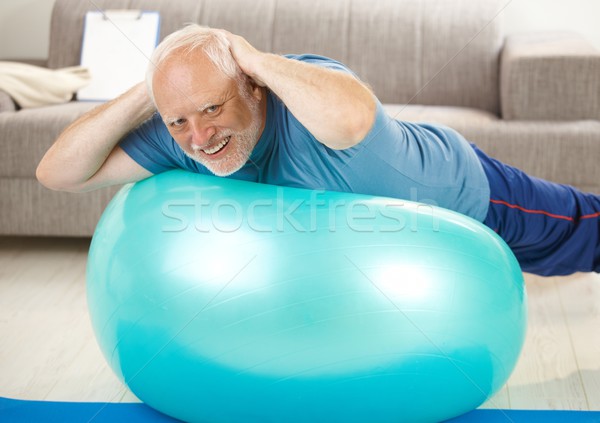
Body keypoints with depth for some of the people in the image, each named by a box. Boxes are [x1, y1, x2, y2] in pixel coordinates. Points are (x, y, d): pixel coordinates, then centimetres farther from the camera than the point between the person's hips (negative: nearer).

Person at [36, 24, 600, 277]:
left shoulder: (307, 92, -45)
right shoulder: (181, 138, -26)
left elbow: (353, 117, -71)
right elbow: (57, 172, -28)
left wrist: (255, 58, -54)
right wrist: (146, 95, -39)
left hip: (460, 192, -5)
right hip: (392, 224, 5)